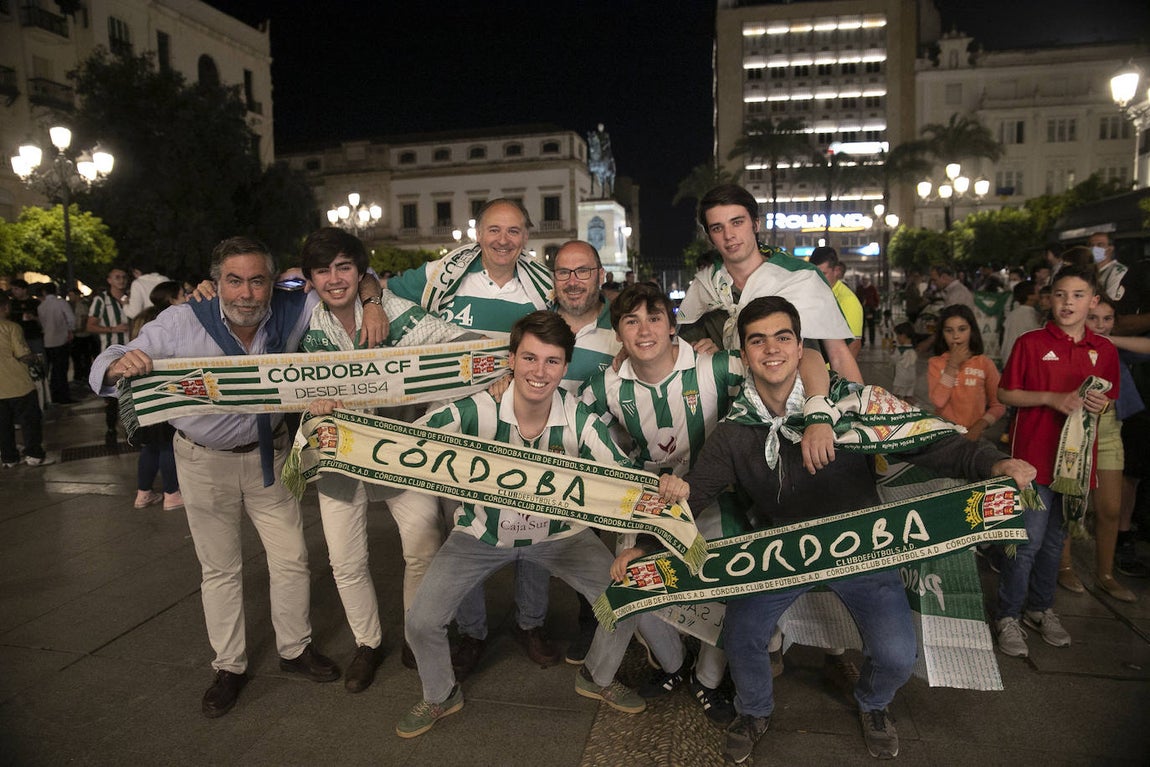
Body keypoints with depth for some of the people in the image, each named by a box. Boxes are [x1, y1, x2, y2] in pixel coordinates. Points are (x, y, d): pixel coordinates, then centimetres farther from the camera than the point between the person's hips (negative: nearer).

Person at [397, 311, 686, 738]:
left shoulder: (579, 421, -20)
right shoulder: (475, 412, -25)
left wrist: (663, 487, -44)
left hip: (557, 532, 1)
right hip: (481, 532, 0)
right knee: (421, 623, -7)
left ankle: (597, 678, 26)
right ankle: (441, 696, 30)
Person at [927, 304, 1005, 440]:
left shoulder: (984, 363, 0)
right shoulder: (935, 363, -1)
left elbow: (998, 405, 1)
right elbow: (938, 401, -15)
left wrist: (980, 426, -14)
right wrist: (952, 365, -13)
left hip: (973, 435, 0)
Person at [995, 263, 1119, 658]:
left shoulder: (1104, 350, 7)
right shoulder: (1031, 343, -5)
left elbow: (1109, 399, 17)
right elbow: (1005, 393, -4)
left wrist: (1101, 404, -6)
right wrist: (1052, 398, -16)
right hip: (1034, 455, -4)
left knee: (1055, 539, 16)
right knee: (1028, 540, -4)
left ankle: (1040, 608, 32)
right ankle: (1008, 616, 10)